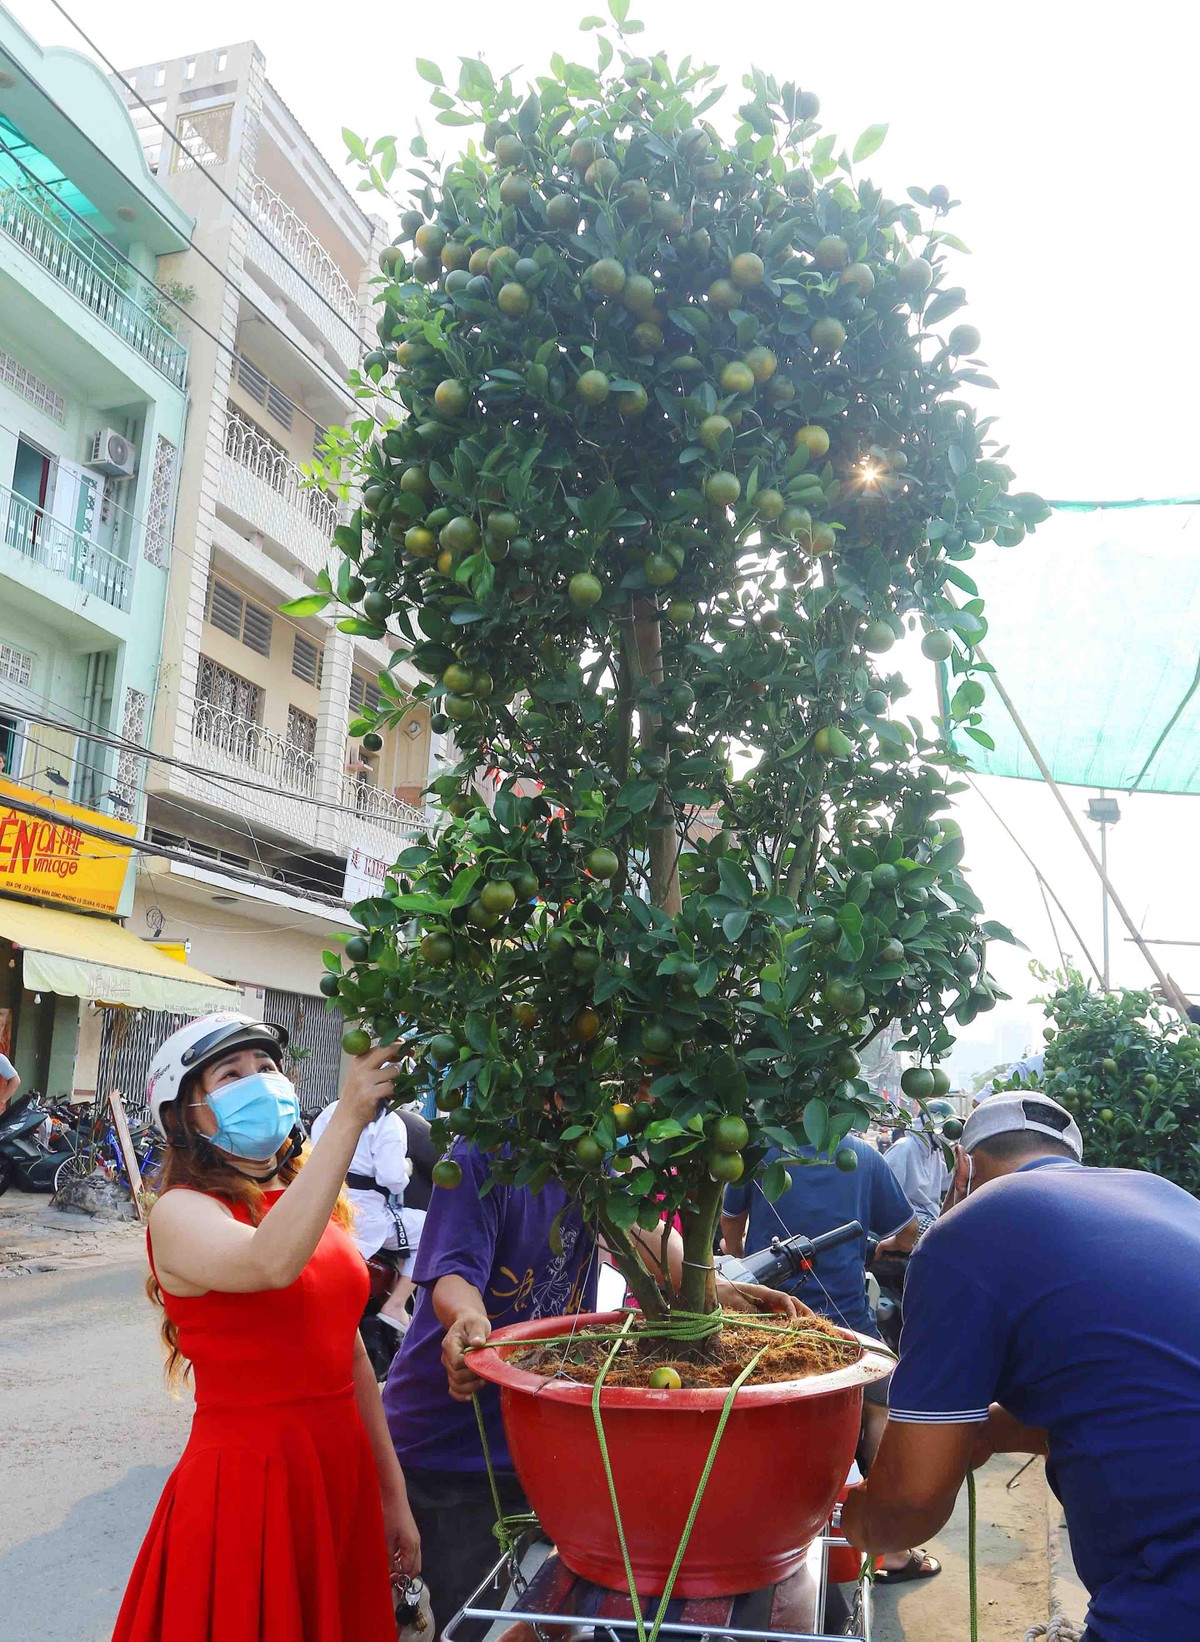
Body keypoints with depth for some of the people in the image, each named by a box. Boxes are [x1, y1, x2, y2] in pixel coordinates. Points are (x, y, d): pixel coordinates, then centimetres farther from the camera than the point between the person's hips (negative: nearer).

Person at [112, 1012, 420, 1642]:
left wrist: (393, 1495, 13)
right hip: (247, 1482, -6)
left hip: (344, 1475, 6)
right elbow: (271, 1263, -36)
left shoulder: (311, 1204, 7)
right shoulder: (181, 1212, -13)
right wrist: (348, 1117, -37)